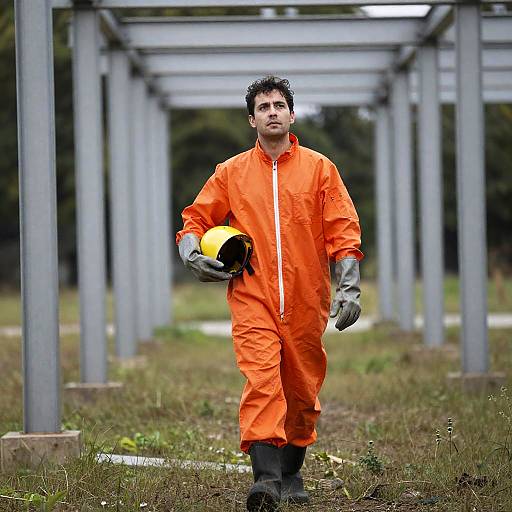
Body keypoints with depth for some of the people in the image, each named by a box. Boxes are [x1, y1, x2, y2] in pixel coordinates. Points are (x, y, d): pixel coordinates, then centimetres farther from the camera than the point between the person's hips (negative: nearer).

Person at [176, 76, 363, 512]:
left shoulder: (319, 168, 7)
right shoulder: (231, 172, 10)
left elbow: (343, 231, 3)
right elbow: (197, 218, 18)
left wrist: (349, 287, -7)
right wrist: (191, 253, -3)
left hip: (305, 303, 1)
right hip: (252, 299, -1)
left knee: (302, 390, 8)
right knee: (261, 382, -18)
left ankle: (292, 472, 25)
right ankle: (266, 477, -27)